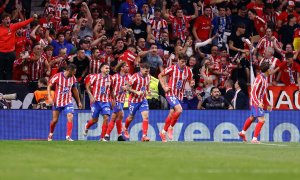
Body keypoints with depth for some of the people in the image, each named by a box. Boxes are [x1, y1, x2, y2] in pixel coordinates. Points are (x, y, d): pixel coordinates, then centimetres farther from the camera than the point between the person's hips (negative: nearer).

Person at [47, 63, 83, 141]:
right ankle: (50, 134, 33)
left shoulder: (73, 78, 0)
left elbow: (74, 90, 14)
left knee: (70, 117, -17)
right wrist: (49, 97, -16)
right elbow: (49, 86, -5)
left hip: (68, 102, 2)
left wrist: (79, 101, 17)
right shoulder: (57, 76, -14)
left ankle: (68, 136, -13)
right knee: (55, 120, 7)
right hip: (57, 102, -2)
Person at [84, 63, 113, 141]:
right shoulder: (96, 77, -6)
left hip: (106, 101, 2)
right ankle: (87, 126, 40)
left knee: (106, 118, -14)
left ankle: (102, 137, -5)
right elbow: (87, 86, -1)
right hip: (96, 101, -2)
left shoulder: (110, 78, 3)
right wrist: (91, 96, -12)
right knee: (95, 119, 4)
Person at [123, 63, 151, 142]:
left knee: (146, 116, -14)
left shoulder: (148, 77, 0)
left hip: (143, 100, 4)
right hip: (134, 100, -4)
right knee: (131, 117, 12)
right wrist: (137, 92, -29)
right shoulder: (135, 77, -18)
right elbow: (128, 88, -16)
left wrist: (148, 90, -1)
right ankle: (125, 129, 44)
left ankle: (144, 136, -15)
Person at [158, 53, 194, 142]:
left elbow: (190, 81, 12)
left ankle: (163, 132, 28)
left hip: (179, 95, 5)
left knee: (171, 114, 11)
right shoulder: (172, 69, -14)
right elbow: (160, 75, -2)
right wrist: (164, 87, -11)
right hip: (171, 94, -5)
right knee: (179, 109, -25)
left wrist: (192, 83, -12)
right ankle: (170, 128, -5)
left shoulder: (188, 70, -2)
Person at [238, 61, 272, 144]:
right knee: (261, 120, -15)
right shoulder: (259, 78, -21)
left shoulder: (265, 78, 8)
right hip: (256, 102, -10)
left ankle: (242, 133, 45)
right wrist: (258, 103, -31)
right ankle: (254, 139, -12)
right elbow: (253, 92, -23)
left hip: (259, 102, 10)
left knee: (252, 118, 26)